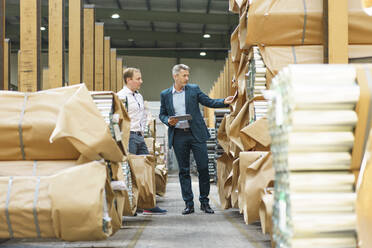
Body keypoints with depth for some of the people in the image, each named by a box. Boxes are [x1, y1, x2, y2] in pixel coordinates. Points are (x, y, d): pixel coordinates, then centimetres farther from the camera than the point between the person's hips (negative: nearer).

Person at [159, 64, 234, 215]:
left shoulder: (194, 89, 6)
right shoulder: (165, 95, 7)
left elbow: (208, 102, 5)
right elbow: (162, 114, 13)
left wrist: (224, 102, -11)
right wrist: (168, 121, -8)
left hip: (196, 134, 0)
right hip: (178, 136, 0)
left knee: (203, 167, -2)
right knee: (184, 170, 4)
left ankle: (204, 202, 9)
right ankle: (189, 204, 10)